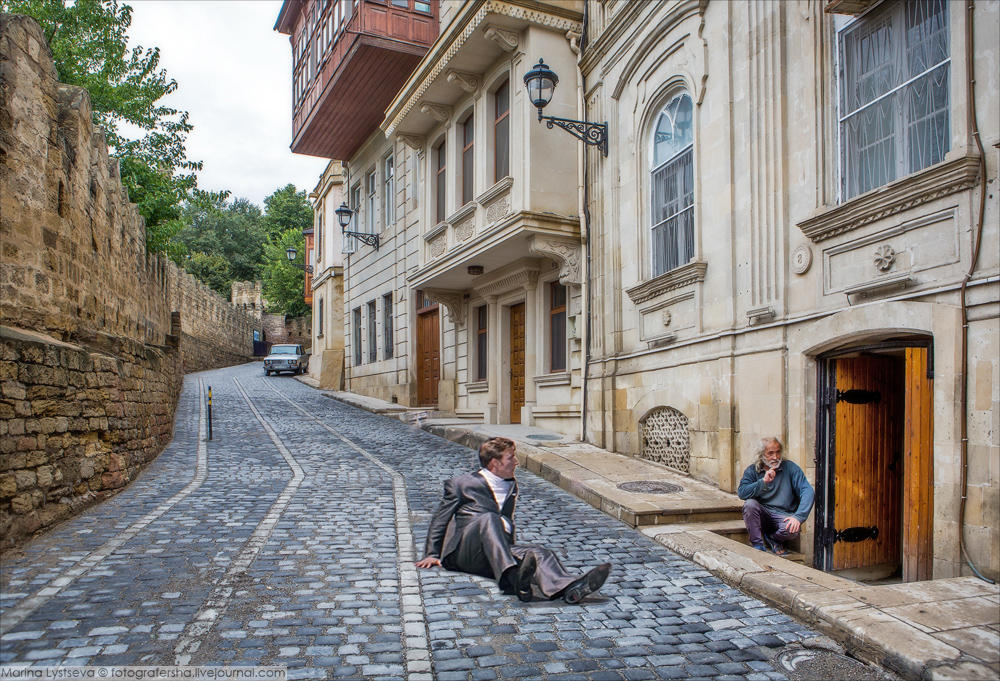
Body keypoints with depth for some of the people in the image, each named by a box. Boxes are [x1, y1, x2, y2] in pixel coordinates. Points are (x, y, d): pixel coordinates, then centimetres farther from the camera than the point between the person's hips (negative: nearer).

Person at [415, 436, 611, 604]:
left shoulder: (512, 486, 26)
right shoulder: (461, 484, 10)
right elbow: (439, 520, 14)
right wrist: (432, 554, 10)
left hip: (497, 554, 4)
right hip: (463, 551, -4)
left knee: (540, 553, -28)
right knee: (489, 518, -36)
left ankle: (569, 587, -60)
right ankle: (513, 576, -60)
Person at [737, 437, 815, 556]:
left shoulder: (790, 468, 0)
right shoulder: (752, 470, 2)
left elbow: (808, 491, -10)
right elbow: (741, 493, -13)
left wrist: (798, 516, -22)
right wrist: (763, 482, -25)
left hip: (783, 515, -1)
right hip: (761, 514, 1)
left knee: (793, 529, -32)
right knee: (750, 503, -29)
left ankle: (771, 538, 4)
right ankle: (757, 545, -13)